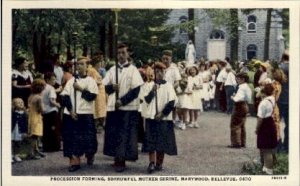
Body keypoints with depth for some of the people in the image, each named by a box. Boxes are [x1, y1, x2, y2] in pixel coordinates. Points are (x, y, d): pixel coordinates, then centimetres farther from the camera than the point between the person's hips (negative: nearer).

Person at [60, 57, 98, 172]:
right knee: (72, 138, -1)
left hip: (86, 114, -2)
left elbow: (92, 96, -8)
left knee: (88, 138, -2)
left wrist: (81, 89, -9)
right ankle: (75, 161, 3)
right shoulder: (71, 81, 10)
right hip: (71, 114, 2)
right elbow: (65, 97, 1)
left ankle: (90, 156, 24)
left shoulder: (91, 81, 4)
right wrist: (71, 110, -9)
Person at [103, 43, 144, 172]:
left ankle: (121, 161, 3)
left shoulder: (133, 70, -2)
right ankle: (117, 159, 16)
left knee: (125, 135, -3)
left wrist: (122, 101, -15)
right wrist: (112, 87, -14)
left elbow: (135, 90, -8)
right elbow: (105, 87, 9)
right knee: (113, 134, 6)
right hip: (113, 107, 4)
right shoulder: (112, 70, 11)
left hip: (128, 108, -4)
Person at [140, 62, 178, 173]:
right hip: (151, 117, 2)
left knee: (162, 142, 2)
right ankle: (152, 163, -6)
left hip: (163, 118, -1)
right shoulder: (150, 85, 7)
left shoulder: (168, 86, 1)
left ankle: (159, 163, 12)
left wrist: (162, 113, -9)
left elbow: (172, 102, -4)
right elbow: (146, 100, 1)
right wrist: (152, 91, -14)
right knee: (151, 141, -4)